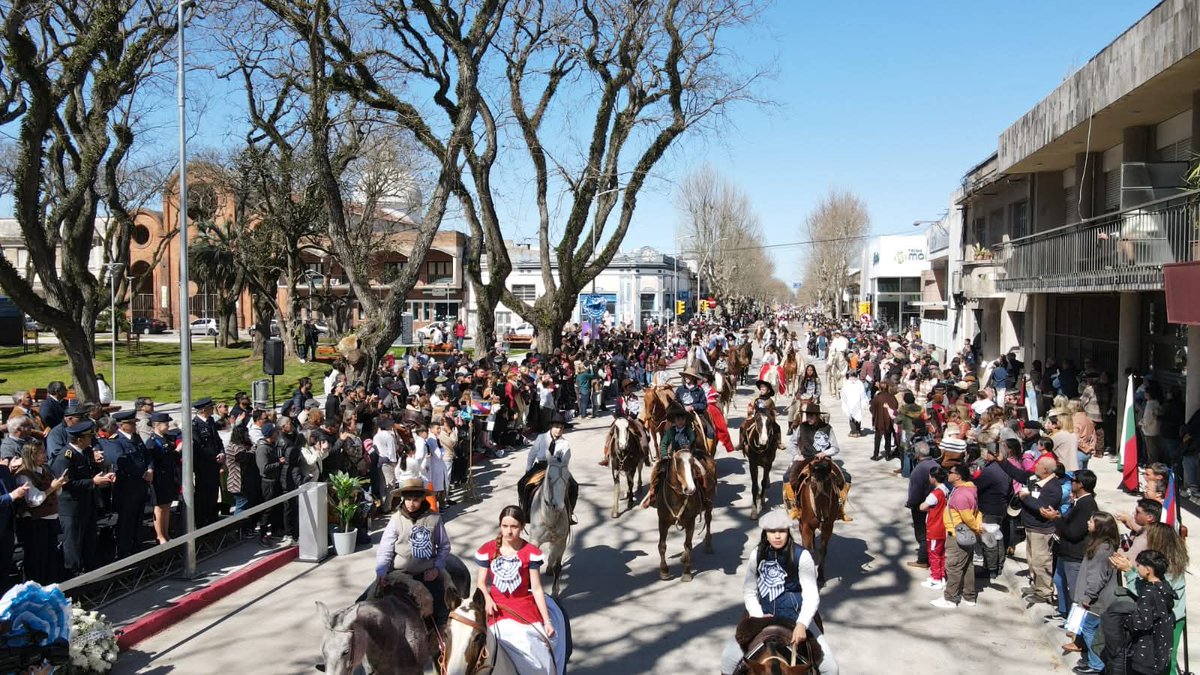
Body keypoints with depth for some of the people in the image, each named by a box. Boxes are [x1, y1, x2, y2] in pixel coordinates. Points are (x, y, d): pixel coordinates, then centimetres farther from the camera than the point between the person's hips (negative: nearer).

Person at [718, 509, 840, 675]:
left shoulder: (801, 555, -13)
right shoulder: (757, 554, -4)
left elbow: (811, 594, -21)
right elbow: (749, 592, 4)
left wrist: (802, 624, -36)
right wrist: (759, 617, -11)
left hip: (797, 618, -2)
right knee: (728, 658, -10)